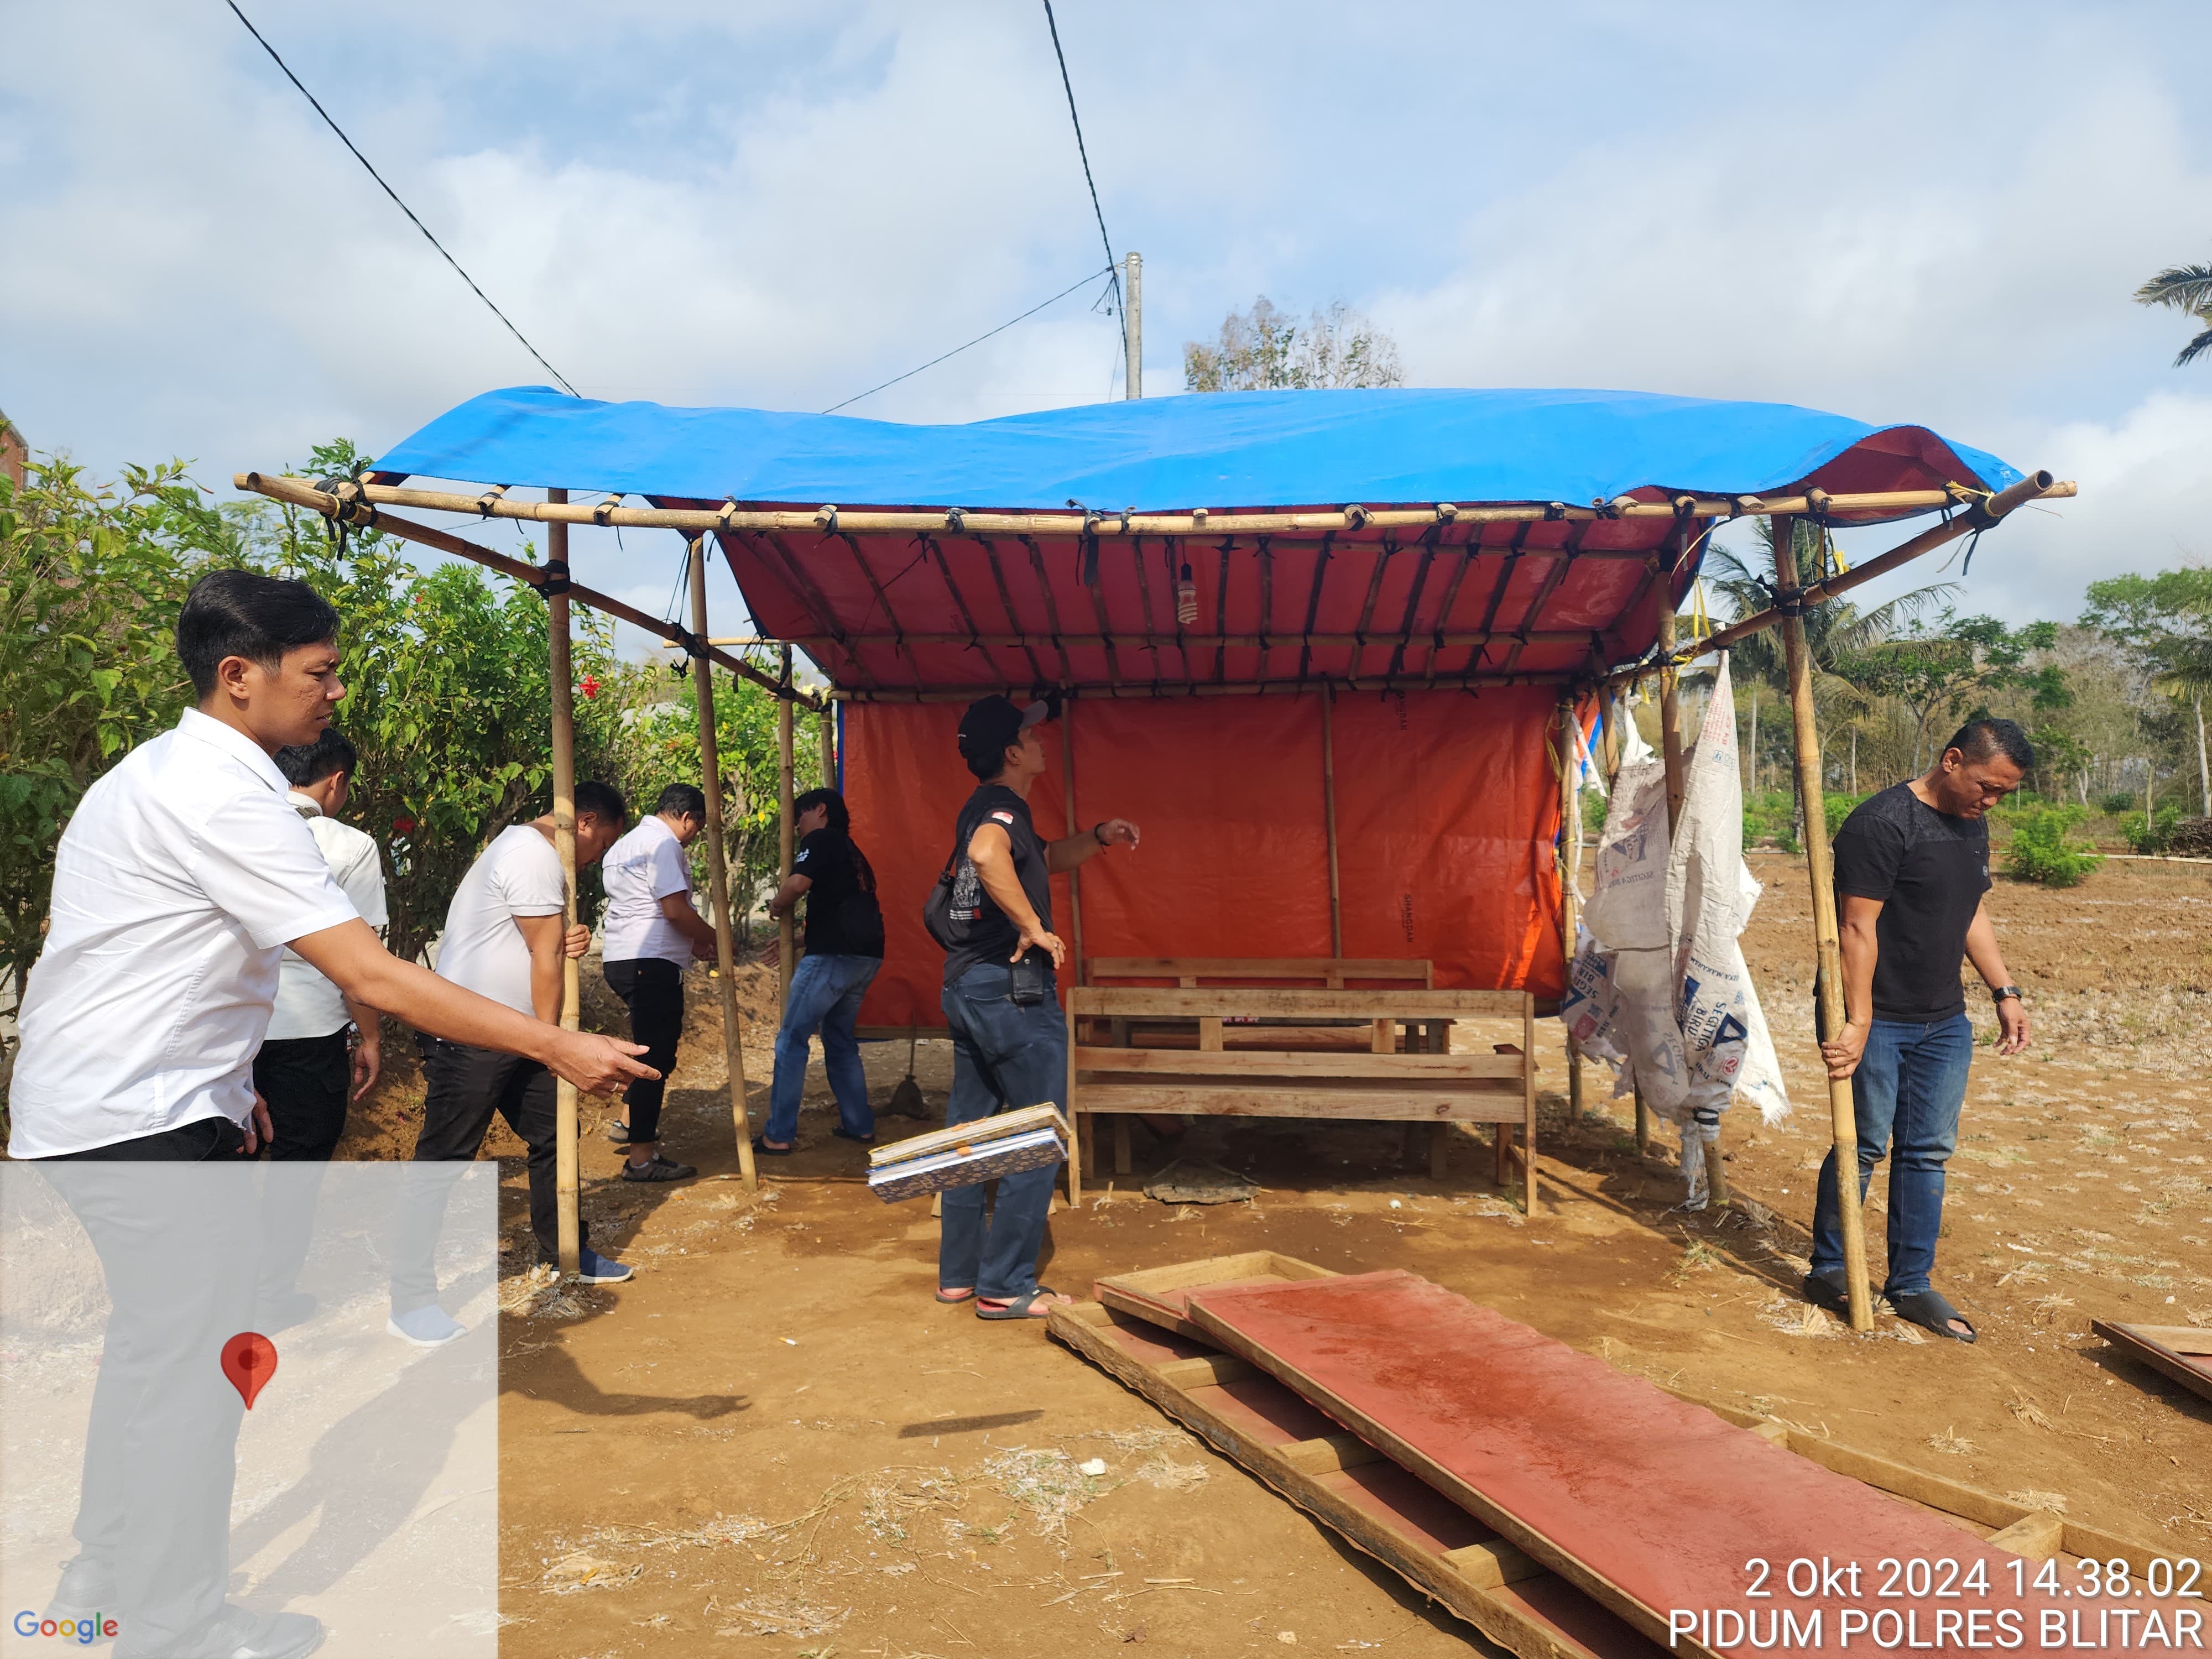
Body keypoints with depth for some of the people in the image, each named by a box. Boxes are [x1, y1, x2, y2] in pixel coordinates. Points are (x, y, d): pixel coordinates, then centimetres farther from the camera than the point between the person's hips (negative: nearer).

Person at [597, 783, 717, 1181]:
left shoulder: (623, 845, 21)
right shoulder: (663, 844, -12)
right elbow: (676, 909, -19)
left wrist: (692, 943, 23)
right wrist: (714, 938, -3)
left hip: (620, 959, 10)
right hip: (651, 964, -10)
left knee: (656, 1042, 26)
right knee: (657, 1055, -6)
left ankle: (627, 1121, 33)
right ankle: (641, 1158, -2)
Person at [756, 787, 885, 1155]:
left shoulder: (821, 839, 0)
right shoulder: (853, 852, 26)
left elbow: (798, 883, -18)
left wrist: (776, 907, 2)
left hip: (833, 955, -8)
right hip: (867, 957, 9)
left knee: (791, 1038, -1)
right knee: (840, 1040, 19)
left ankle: (778, 1136, 0)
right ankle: (860, 1125, 20)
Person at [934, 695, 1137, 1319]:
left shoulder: (984, 809, 16)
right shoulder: (1004, 807, -14)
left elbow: (1045, 859, 30)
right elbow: (986, 854, -39)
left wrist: (1098, 838, 13)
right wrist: (1034, 928, -30)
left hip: (968, 988, 10)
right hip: (1013, 991, -10)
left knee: (969, 1130, 15)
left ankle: (959, 1272, 25)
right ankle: (1006, 1286, 4)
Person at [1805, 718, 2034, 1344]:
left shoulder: (1973, 827, 11)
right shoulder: (1882, 823, -17)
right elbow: (1859, 928, -20)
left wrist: (2005, 992, 16)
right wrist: (1857, 1023, -22)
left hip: (1946, 1023, 8)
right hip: (1879, 1022, -8)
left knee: (1929, 1152, 10)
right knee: (1864, 1147, 0)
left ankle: (1911, 1284, 21)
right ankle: (1827, 1271, 17)